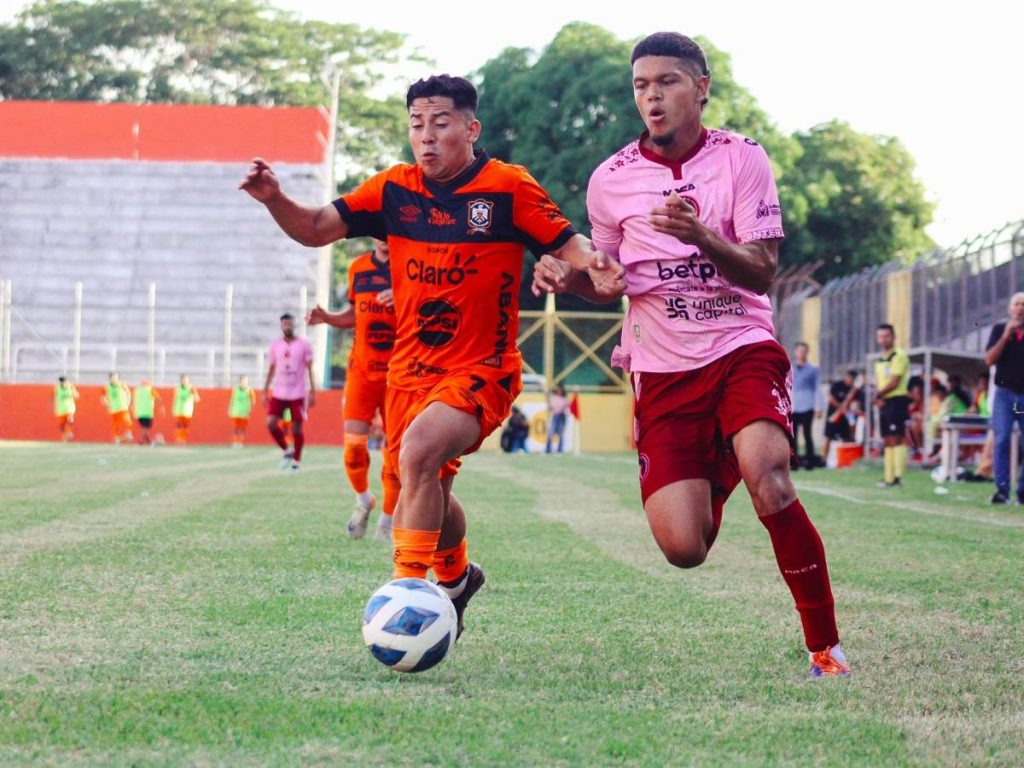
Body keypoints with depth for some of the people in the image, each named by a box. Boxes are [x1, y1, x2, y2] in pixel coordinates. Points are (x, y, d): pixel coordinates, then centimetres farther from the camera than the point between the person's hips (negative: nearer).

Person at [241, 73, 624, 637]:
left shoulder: (508, 188, -8)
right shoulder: (393, 190, 3)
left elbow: (566, 242, -7)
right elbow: (317, 228, 5)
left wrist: (594, 267, -30)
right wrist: (275, 199, -14)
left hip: (482, 370, -5)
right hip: (410, 371, 6)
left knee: (419, 451, -31)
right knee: (427, 489, 17)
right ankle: (456, 577, 48)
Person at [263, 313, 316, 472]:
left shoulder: (304, 345, -3)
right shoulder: (275, 345, 8)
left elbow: (310, 369, -3)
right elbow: (271, 369, 13)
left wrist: (312, 391, -11)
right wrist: (265, 391, 9)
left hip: (298, 394, -3)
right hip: (279, 393, 3)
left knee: (297, 428, -2)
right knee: (271, 423, -11)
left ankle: (296, 461, 12)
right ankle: (286, 451, 10)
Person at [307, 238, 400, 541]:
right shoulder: (358, 267, 11)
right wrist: (327, 317, 4)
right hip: (361, 368, 3)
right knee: (353, 443, -9)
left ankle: (386, 522, 14)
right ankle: (363, 500, 18)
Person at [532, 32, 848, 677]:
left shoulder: (742, 159, -1)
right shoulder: (611, 180, 4)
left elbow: (763, 272, -8)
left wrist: (701, 236, -27)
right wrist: (565, 276, -5)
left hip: (742, 349, -2)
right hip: (661, 370, 2)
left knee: (767, 477, -32)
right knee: (683, 548, -10)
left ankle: (825, 645, -15)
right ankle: (713, 476, 31)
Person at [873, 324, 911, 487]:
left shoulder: (899, 356, -7)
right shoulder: (880, 360, 19)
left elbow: (894, 382, -14)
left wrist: (878, 394, -6)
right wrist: (878, 398, -2)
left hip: (897, 400, -9)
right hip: (883, 403, 9)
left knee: (896, 439, -13)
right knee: (888, 441, 9)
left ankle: (898, 477, -16)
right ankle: (889, 477, 11)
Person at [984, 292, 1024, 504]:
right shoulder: (1000, 329, 4)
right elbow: (989, 360, -4)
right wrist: (1006, 336, -14)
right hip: (1005, 393, -1)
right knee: (1001, 441, -10)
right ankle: (1002, 490, -12)